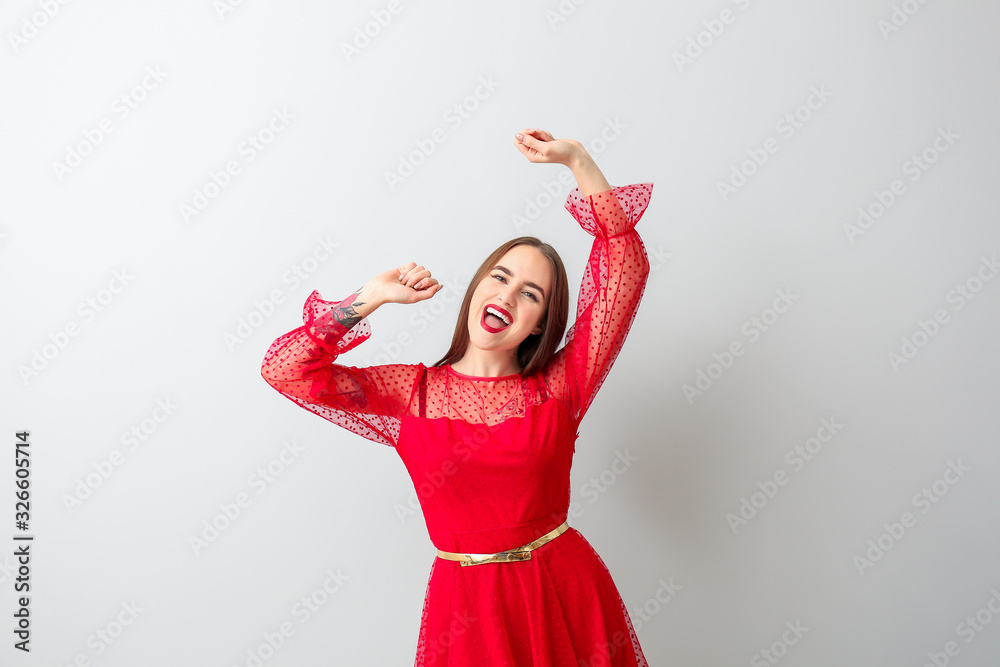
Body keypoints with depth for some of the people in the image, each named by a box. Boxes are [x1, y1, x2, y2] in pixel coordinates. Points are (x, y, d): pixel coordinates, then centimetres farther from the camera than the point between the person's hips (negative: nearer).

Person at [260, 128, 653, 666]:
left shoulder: (558, 386, -2)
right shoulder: (413, 393, 0)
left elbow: (625, 269, -6)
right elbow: (284, 369, -5)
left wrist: (577, 161, -8)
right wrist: (374, 296, -6)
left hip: (567, 597, 1)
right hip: (469, 607, 0)